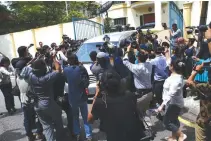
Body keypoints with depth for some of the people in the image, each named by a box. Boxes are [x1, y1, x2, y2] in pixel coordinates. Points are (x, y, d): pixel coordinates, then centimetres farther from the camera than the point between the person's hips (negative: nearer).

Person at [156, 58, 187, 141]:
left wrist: (162, 105, -35)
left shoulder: (176, 80, -31)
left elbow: (170, 95, -35)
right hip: (173, 103, 10)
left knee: (167, 122, 1)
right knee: (173, 120, 22)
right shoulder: (175, 75, -2)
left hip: (174, 104, -10)